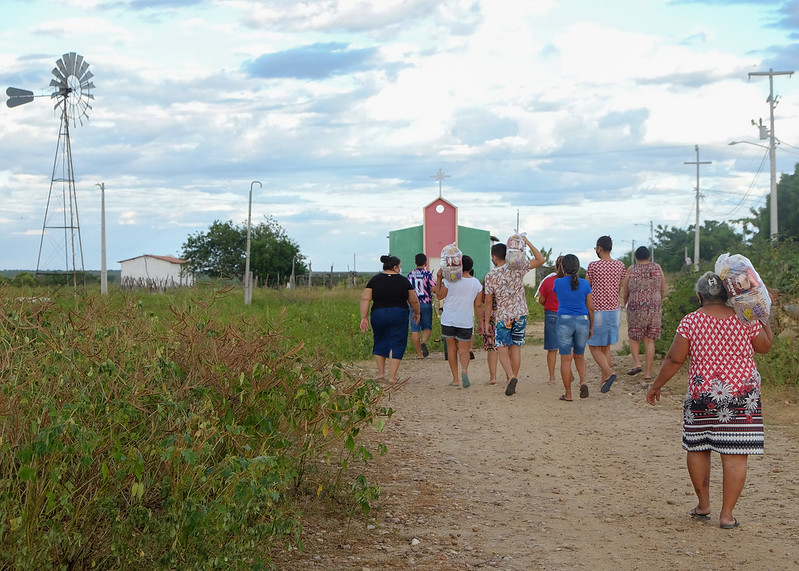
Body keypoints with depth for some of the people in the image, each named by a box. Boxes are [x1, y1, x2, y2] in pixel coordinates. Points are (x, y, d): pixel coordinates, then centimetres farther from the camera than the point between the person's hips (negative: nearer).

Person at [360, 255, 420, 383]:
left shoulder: (375, 280, 2)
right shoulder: (403, 281, 0)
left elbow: (365, 299, -5)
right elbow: (414, 301, 5)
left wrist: (364, 318, -4)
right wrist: (416, 313, 22)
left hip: (378, 315, 2)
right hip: (398, 315, -2)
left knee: (380, 342, 20)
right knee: (396, 344, 4)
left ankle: (380, 372, 21)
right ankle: (392, 376, -2)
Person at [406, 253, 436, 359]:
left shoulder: (410, 274, 4)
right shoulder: (427, 274, -8)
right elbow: (434, 289, -14)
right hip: (426, 303, -2)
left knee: (415, 329, 5)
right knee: (427, 327, 11)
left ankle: (419, 353, 4)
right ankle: (423, 342, -18)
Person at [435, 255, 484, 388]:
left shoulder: (450, 280, -10)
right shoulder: (476, 283, -1)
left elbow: (439, 296, 1)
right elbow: (478, 305, 1)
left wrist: (439, 278, 5)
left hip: (448, 320, -1)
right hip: (466, 321, 1)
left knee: (451, 349, 12)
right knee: (464, 350, 5)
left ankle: (455, 379, 12)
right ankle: (464, 370, -26)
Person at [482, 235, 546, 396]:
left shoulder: (490, 276, -7)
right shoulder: (517, 269, -4)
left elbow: (488, 301, -3)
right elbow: (540, 259, 1)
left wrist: (486, 322, 6)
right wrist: (527, 242, 0)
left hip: (503, 316, -2)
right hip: (520, 314, 3)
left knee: (502, 349, 1)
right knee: (516, 348, 7)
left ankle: (511, 377, -23)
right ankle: (512, 380, 10)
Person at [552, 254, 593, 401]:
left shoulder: (558, 283, -5)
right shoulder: (585, 284, 0)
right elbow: (591, 308, 3)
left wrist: (562, 274, 25)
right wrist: (591, 327, 13)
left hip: (564, 322, -2)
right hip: (582, 322, 2)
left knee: (566, 358, 3)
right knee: (579, 356, 19)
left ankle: (568, 394, 5)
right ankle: (583, 381, -6)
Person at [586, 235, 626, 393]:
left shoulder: (593, 266, -11)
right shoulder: (620, 265, 2)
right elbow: (620, 289, 12)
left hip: (598, 311, -5)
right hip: (615, 309, 5)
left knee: (594, 347, 5)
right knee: (606, 347, 14)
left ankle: (609, 373, -17)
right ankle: (604, 382, 12)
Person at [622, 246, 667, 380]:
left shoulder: (631, 270, -2)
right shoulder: (657, 268, 4)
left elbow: (625, 292, 4)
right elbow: (663, 291, 8)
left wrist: (626, 304, 23)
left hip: (636, 308, -2)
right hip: (655, 308, 2)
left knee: (633, 336, 15)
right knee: (649, 340, 7)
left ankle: (636, 363, -5)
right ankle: (648, 372, 5)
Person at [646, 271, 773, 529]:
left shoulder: (690, 322, -6)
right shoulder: (746, 320, -3)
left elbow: (674, 359, -5)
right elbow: (765, 346, 13)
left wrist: (656, 386, 7)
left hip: (702, 395, 0)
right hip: (742, 394, 0)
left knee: (697, 448, 18)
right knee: (735, 455, 2)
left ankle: (703, 504, 25)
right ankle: (726, 514, 2)